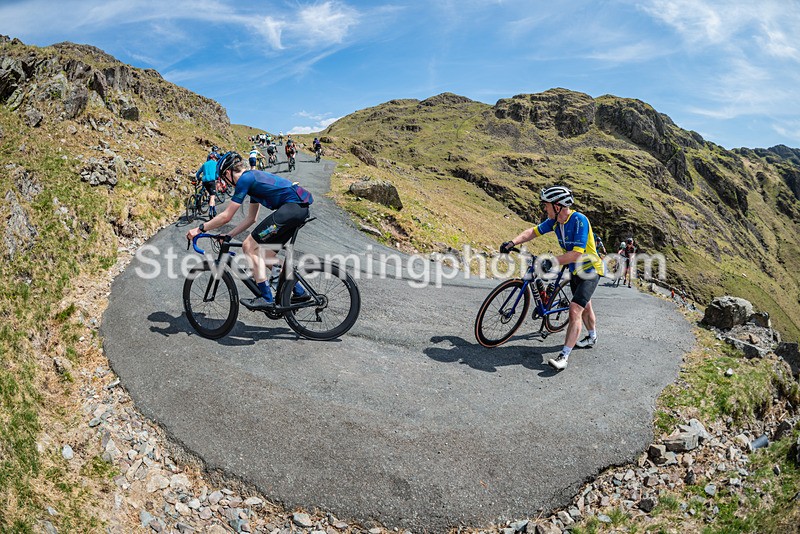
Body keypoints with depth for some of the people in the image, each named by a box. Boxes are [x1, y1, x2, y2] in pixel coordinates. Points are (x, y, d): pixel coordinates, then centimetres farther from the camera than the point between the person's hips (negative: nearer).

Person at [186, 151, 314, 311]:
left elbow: (226, 216, -4)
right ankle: (298, 292, 20)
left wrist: (200, 229, 6)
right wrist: (229, 236, 25)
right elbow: (251, 218, 27)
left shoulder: (244, 180, -5)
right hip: (301, 208, 10)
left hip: (291, 207, -10)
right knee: (266, 254, 17)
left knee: (249, 246, -5)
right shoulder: (253, 177, 24)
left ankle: (266, 299, -5)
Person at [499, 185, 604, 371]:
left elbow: (576, 254, -35)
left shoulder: (579, 220, -29)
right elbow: (534, 231, -2)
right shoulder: (555, 220, -6)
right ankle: (592, 338, 49)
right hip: (575, 270, 9)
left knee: (575, 310, -18)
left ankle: (564, 356, -18)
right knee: (584, 305, 25)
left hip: (590, 269, -9)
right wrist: (512, 242, -16)